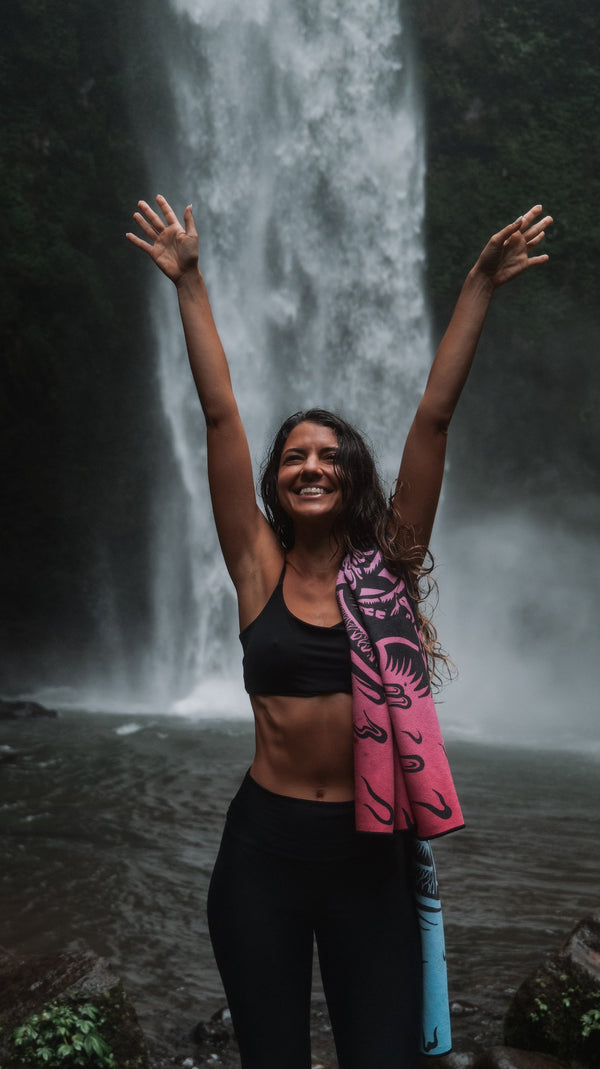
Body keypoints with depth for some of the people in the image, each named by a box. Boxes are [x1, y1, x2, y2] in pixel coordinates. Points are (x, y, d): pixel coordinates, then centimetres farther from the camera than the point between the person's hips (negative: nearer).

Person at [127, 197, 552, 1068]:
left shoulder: (387, 565, -1)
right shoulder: (260, 570, -2)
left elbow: (434, 417, -4)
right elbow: (221, 415, -4)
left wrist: (481, 285, -5)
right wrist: (190, 284, -3)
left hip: (369, 853, 0)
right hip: (264, 848, 0)